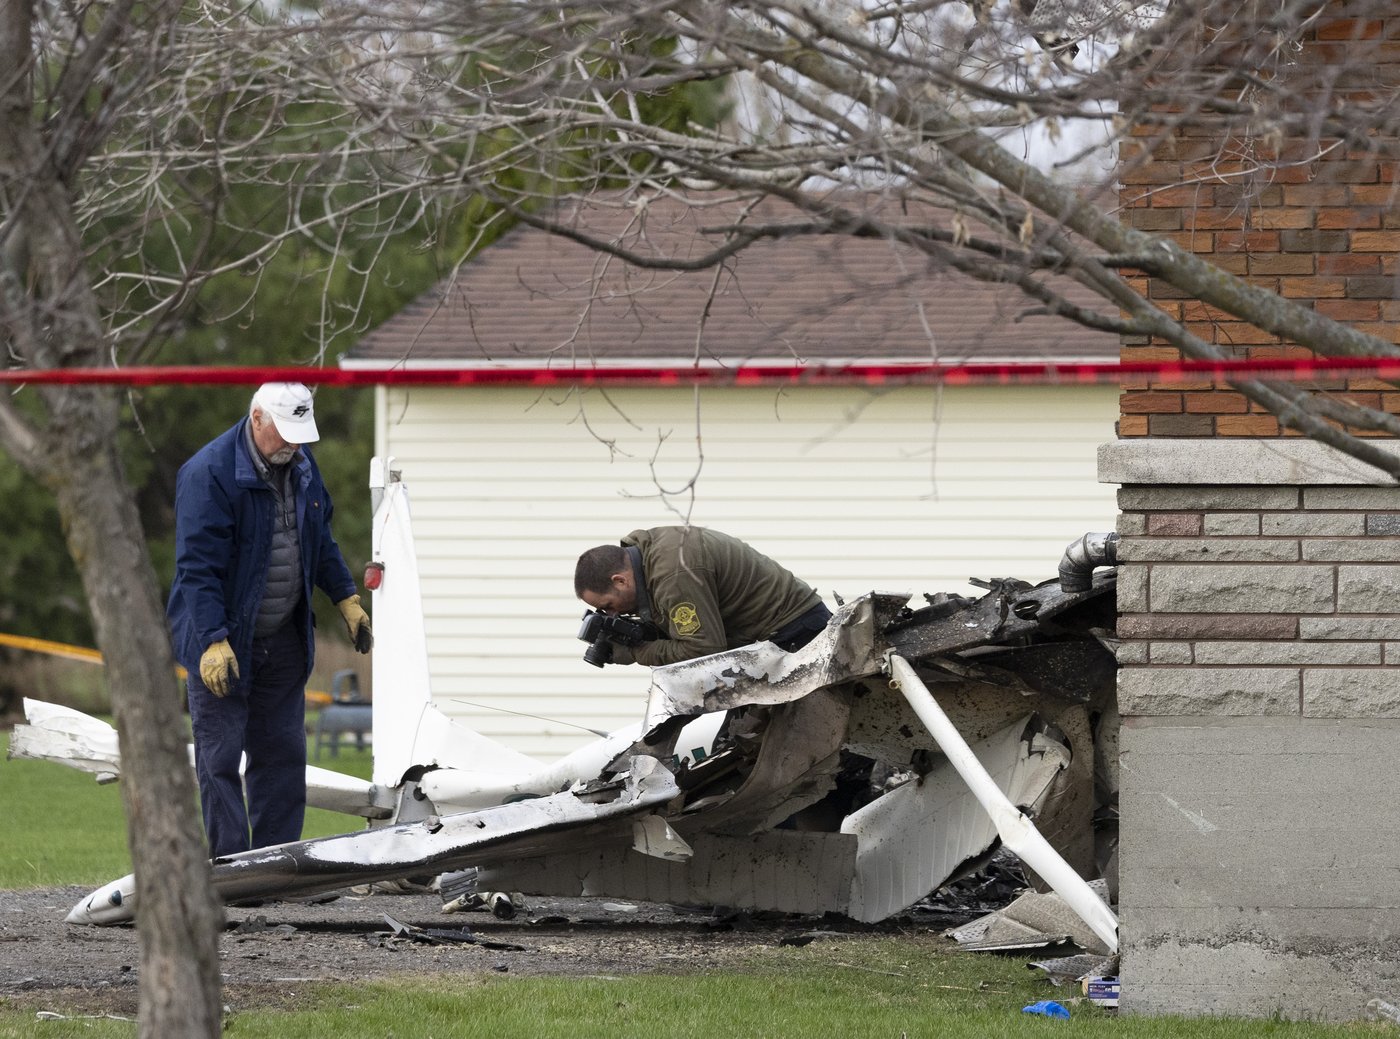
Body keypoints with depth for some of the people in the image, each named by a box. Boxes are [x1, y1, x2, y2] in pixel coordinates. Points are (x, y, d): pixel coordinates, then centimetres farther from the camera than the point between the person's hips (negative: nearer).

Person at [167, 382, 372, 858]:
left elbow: (321, 541, 21)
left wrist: (346, 599, 17)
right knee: (220, 757, -5)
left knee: (283, 753, 9)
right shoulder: (209, 474, -20)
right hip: (222, 644, -7)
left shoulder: (301, 463, 5)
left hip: (283, 640, 7)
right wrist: (213, 641, -29)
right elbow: (197, 567, -22)